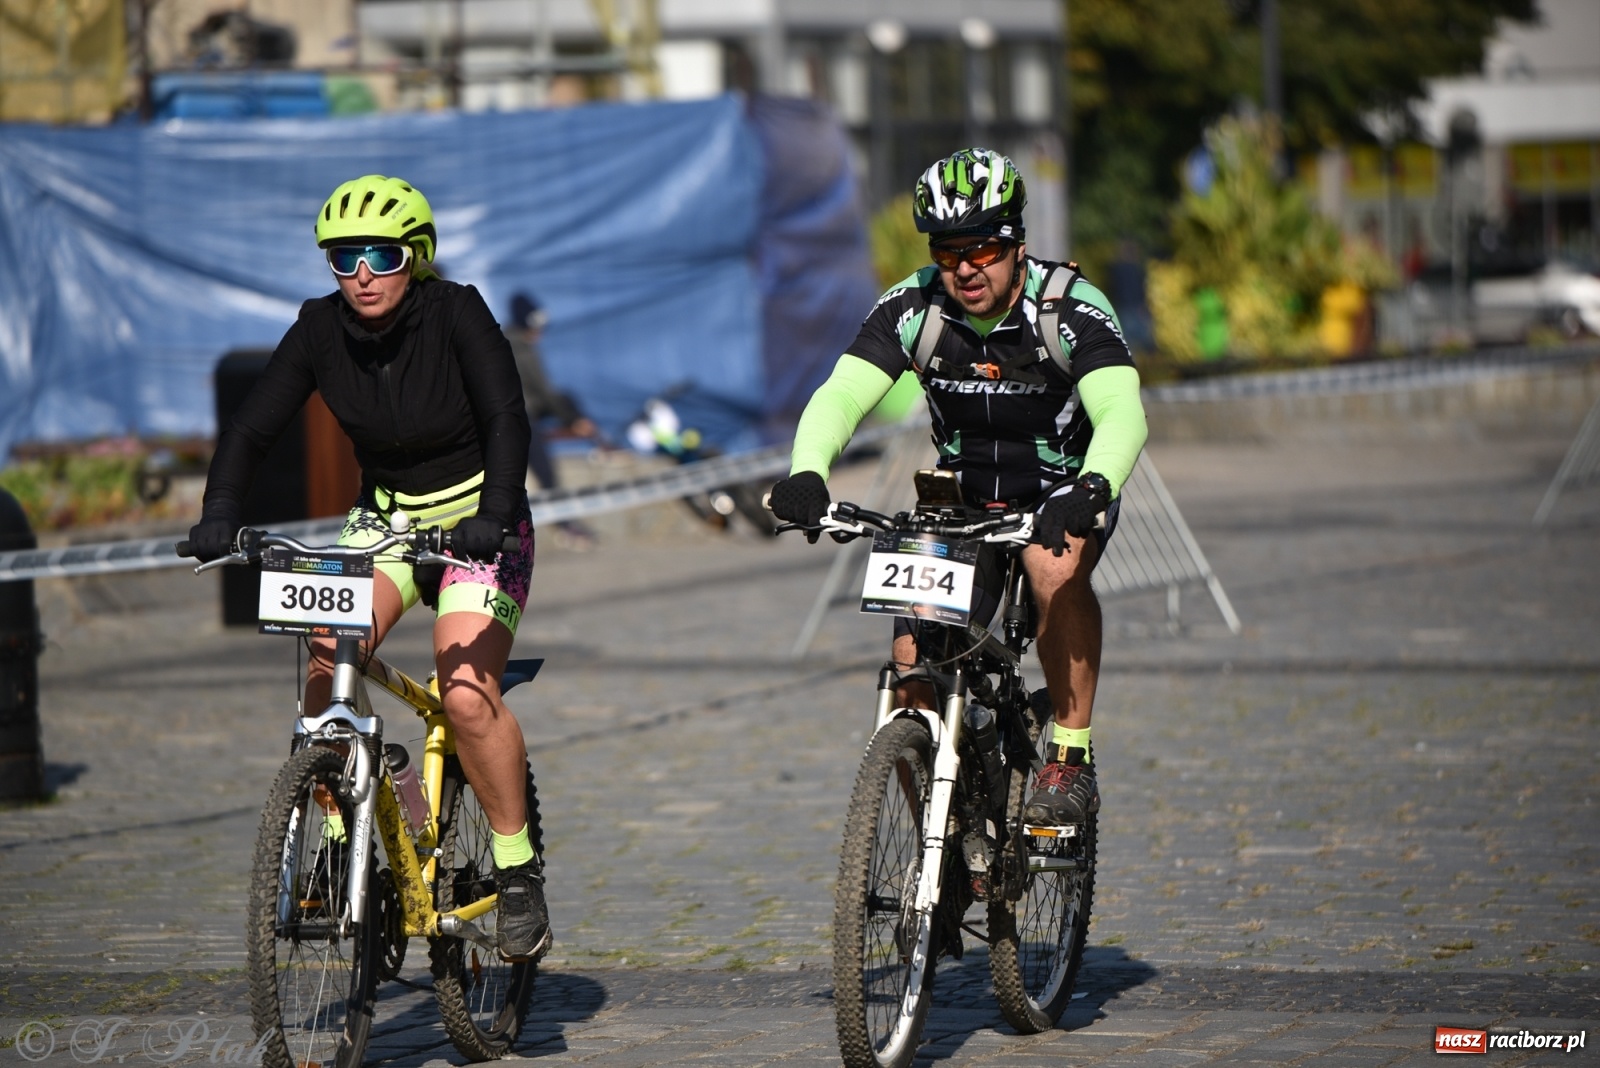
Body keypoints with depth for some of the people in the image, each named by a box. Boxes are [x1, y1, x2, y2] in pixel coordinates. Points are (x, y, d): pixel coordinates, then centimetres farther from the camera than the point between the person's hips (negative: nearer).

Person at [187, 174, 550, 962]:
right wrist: (218, 513, -27)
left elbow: (507, 420, -27)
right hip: (385, 519, 4)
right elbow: (255, 425, -10)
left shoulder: (456, 314, -18)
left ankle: (518, 871, -8)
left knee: (467, 695, -24)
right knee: (329, 656, -24)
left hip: (476, 523, -4)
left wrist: (491, 515, -43)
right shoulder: (321, 330, -7)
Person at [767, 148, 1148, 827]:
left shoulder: (1071, 310, -25)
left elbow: (1121, 414, -40)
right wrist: (807, 473, -47)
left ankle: (1071, 759, -22)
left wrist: (1090, 489, -61)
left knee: (1057, 568, -37)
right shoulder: (912, 309, -16)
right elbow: (840, 394, -26)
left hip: (1062, 494, -3)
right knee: (914, 659, -15)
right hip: (961, 499, 3)